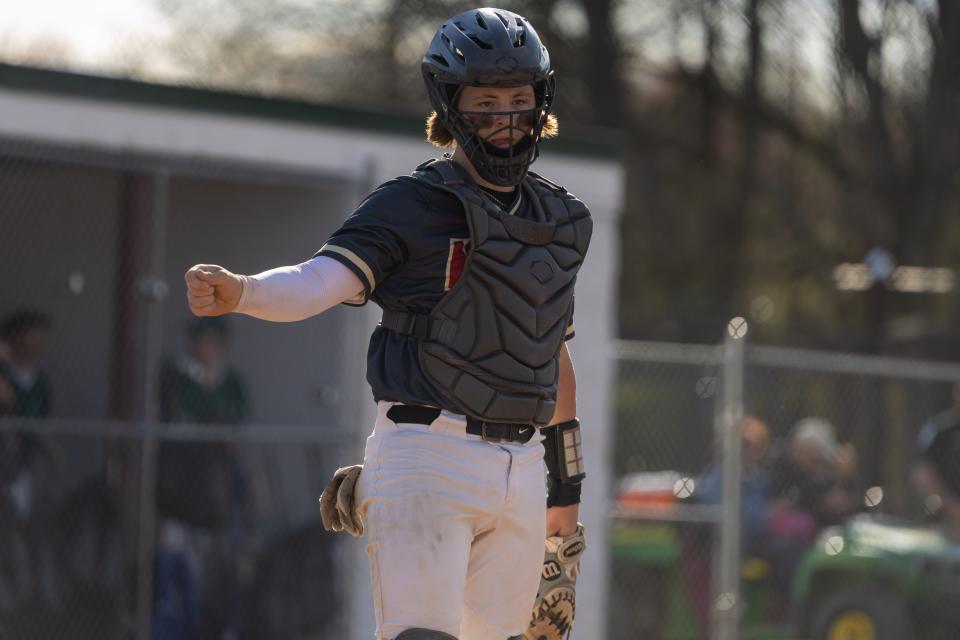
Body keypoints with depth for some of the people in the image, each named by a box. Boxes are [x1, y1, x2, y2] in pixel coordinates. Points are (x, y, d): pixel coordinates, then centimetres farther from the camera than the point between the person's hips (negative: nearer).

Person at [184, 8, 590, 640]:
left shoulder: (566, 221, 16)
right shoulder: (412, 206, -3)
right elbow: (320, 280, -17)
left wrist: (566, 490, 24)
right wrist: (239, 292, -38)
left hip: (519, 470, 6)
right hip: (427, 452, -6)